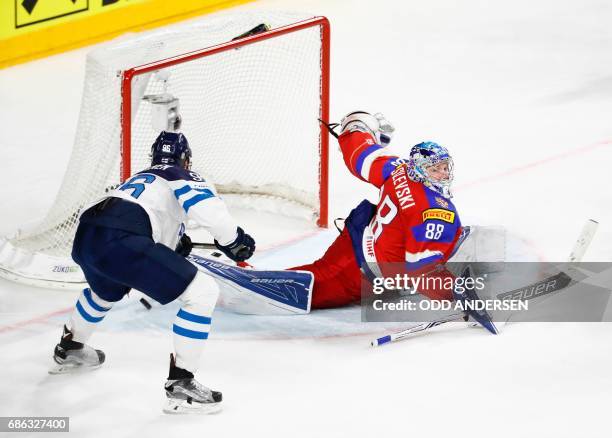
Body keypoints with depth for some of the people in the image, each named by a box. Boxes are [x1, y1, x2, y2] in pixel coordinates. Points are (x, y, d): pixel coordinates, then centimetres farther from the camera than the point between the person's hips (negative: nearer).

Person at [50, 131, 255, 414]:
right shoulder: (181, 176, 15)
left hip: (84, 236, 9)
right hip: (120, 241, -9)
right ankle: (180, 385, -5)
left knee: (105, 291, 43)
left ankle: (69, 349, 61)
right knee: (202, 292, -3)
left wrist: (175, 246, 39)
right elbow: (206, 206, -7)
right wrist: (233, 240, 7)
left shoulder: (140, 178, 36)